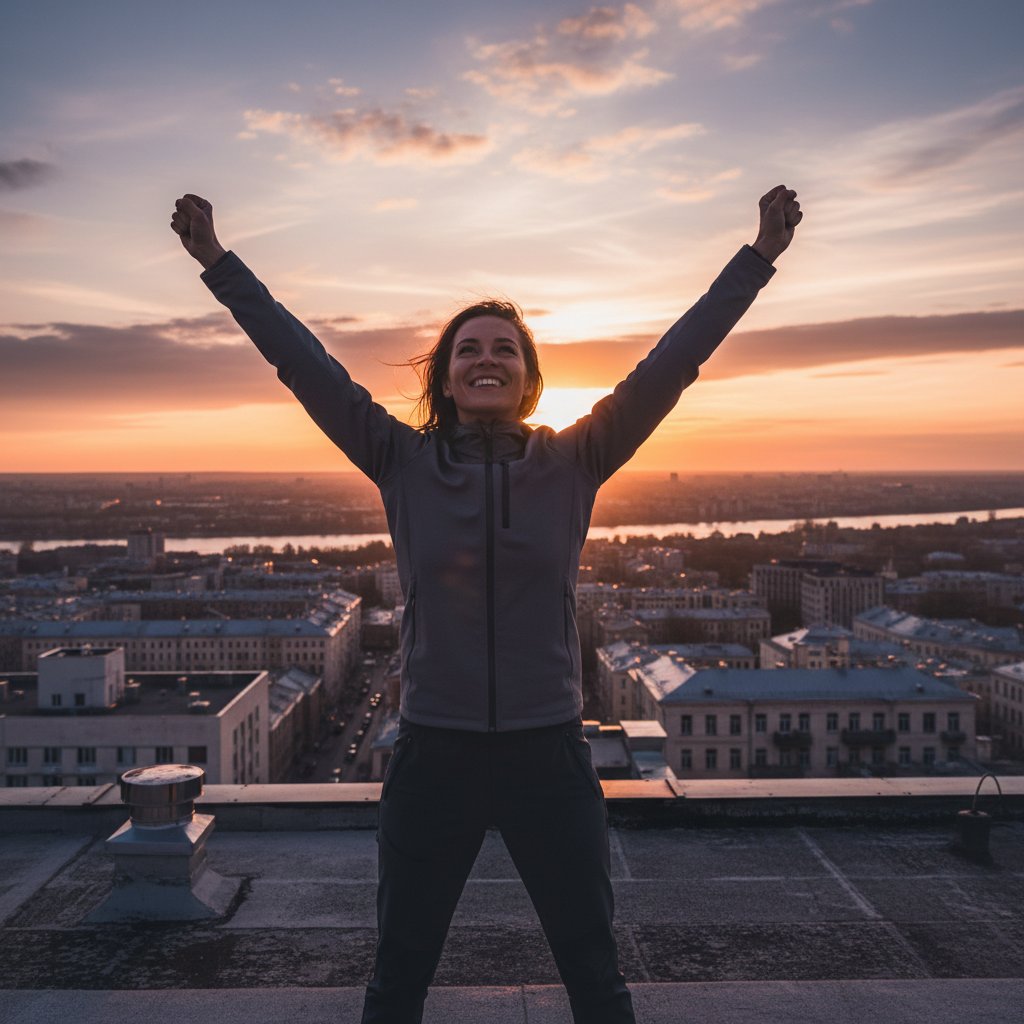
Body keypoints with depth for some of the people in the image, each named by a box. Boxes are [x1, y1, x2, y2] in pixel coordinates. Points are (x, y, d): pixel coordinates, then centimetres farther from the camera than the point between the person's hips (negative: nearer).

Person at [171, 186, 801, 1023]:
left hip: (549, 755, 0)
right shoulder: (403, 464, -2)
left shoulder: (575, 463, -3)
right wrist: (221, 266, -2)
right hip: (434, 756, 1)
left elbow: (668, 364, -6)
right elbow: (307, 365, -3)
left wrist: (758, 258, -7)